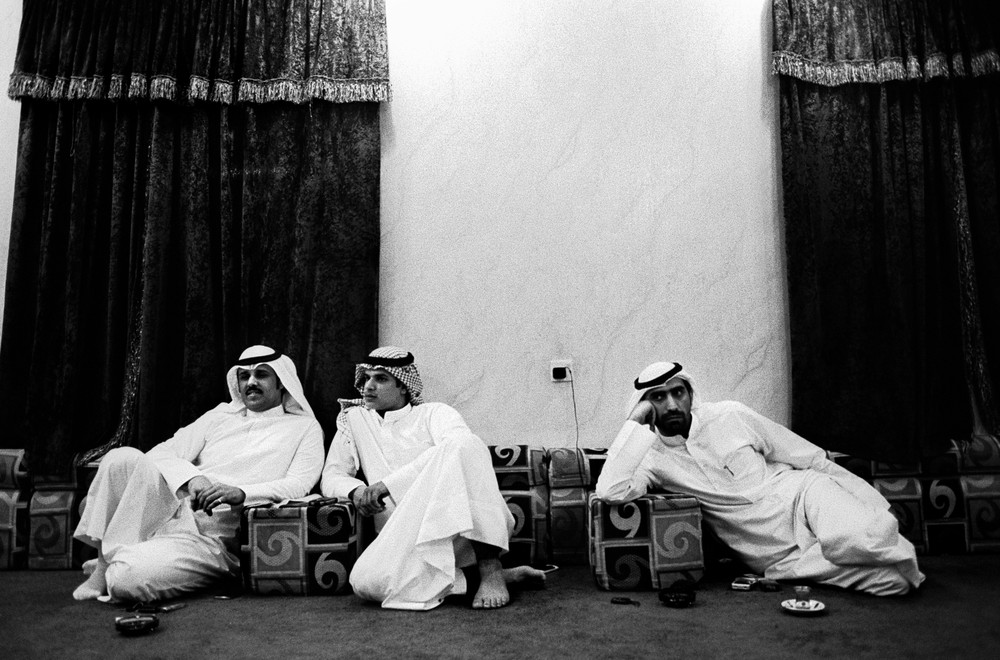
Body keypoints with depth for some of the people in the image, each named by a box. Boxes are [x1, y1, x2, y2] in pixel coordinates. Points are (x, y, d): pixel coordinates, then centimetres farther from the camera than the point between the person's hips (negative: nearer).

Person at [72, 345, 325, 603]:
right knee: (123, 458, -24)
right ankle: (108, 559, -9)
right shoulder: (219, 416, 21)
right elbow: (161, 453, 10)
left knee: (126, 578, -31)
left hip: (211, 540, -4)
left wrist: (240, 493, -23)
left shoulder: (305, 427, 9)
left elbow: (298, 486, -6)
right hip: (170, 510, 5)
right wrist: (192, 478, -13)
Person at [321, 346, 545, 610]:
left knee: (467, 445, -30)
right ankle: (491, 576, -16)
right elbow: (331, 476, 16)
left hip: (464, 524, -2)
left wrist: (388, 484, -20)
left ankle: (490, 568, -25)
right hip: (407, 537, 3)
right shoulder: (354, 419, 21)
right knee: (367, 581, -31)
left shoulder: (434, 413, 10)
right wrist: (356, 490, -9)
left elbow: (456, 446, -12)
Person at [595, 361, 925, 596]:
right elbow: (610, 492, -24)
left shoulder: (729, 415, 2)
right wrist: (636, 421, -17)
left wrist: (880, 509, 4)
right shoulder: (652, 456, -3)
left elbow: (813, 459, 7)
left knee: (857, 537, -34)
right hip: (777, 555, -2)